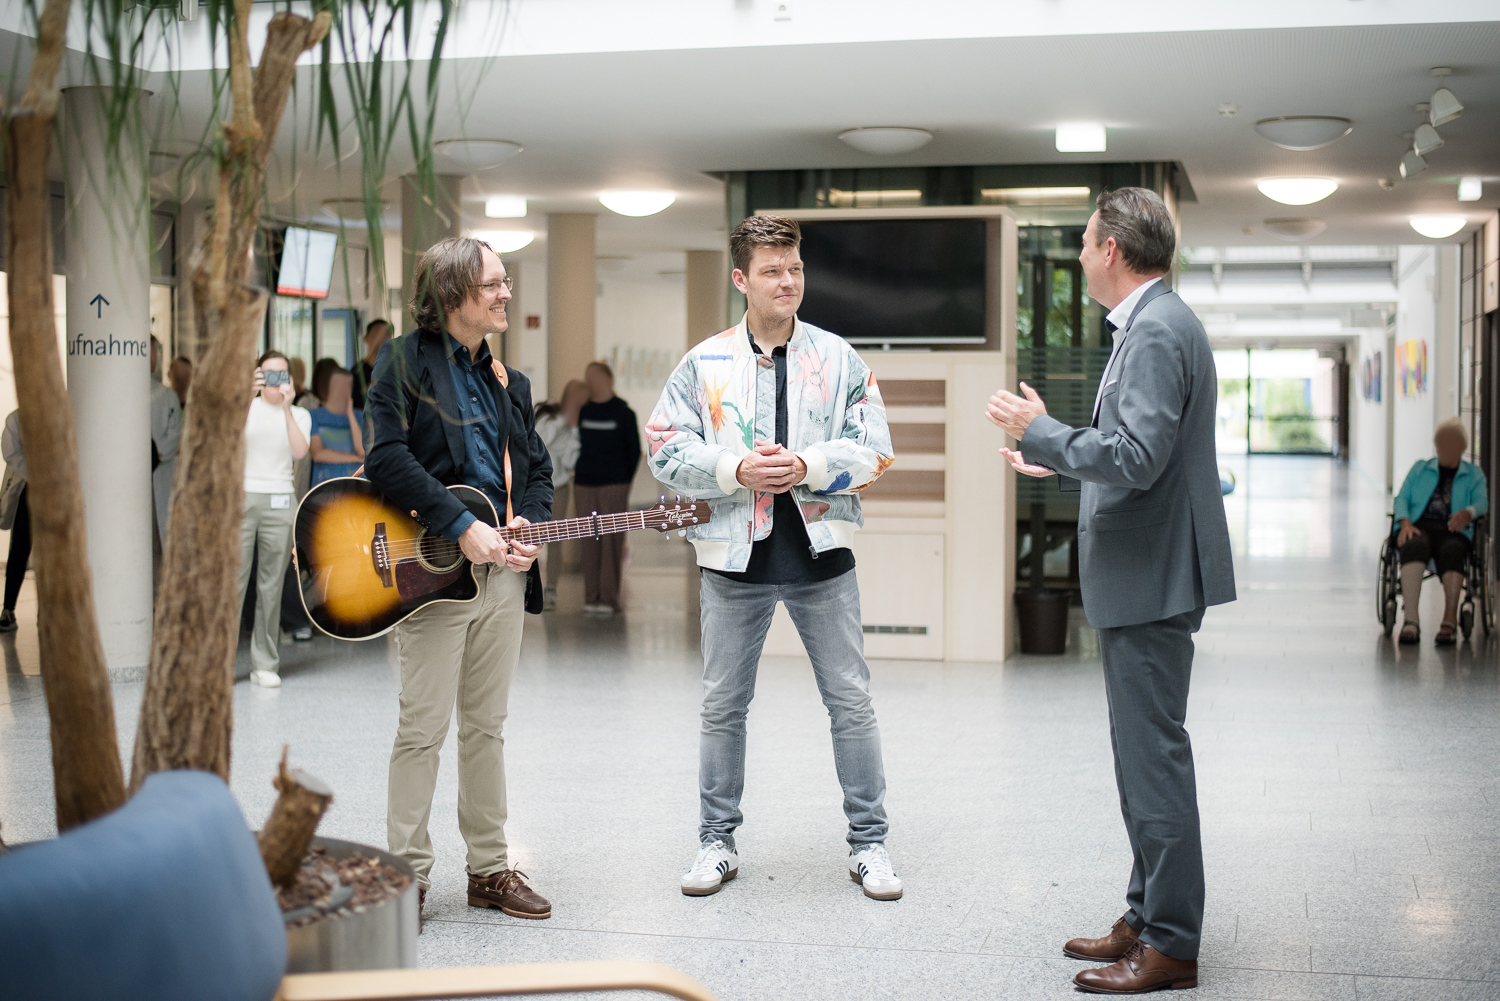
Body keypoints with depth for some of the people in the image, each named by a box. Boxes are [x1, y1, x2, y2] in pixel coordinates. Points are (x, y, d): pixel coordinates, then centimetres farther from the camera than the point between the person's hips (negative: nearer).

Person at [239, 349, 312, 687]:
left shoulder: (300, 415, 13)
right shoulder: (247, 406, 9)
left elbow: (300, 451, -6)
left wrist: (287, 407, -10)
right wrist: (249, 396, -20)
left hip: (280, 502, 1)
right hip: (242, 497, -1)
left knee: (272, 584, 1)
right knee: (233, 580, -7)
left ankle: (265, 664, 7)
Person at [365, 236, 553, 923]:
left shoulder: (507, 381, 17)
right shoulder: (406, 361, -4)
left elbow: (538, 468, 20)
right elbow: (386, 457, -16)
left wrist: (529, 524, -1)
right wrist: (462, 528, -20)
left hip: (503, 571, 6)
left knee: (486, 726, 12)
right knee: (424, 727, -4)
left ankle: (489, 867, 20)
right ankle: (408, 873, 6)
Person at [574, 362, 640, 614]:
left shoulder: (623, 412, 0)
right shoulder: (581, 411, 10)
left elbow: (634, 451, 3)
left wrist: (624, 480, 0)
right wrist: (578, 474, 10)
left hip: (614, 486, -4)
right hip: (585, 486, 4)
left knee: (611, 541, -6)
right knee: (590, 542, 3)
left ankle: (609, 598, -4)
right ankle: (592, 597, 6)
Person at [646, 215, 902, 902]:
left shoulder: (838, 358, 4)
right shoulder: (705, 363, 4)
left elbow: (874, 451, -1)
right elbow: (666, 451, 0)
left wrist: (803, 466, -15)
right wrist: (737, 471, -14)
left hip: (821, 550, 0)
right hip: (734, 558, 0)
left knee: (851, 702, 3)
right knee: (723, 704, 8)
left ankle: (868, 843, 16)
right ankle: (717, 842, 22)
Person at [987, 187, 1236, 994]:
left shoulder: (1156, 331, -18)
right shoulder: (1154, 323, 15)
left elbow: (1137, 457, -26)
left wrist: (1040, 431, -16)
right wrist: (1057, 459, 24)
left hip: (1151, 578, -11)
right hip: (1141, 578, 11)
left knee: (1154, 755, -5)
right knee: (1143, 752, 16)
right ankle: (1148, 918, 26)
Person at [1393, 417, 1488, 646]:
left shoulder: (1474, 474, 24)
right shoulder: (1420, 468, 27)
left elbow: (1482, 502, 5)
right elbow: (1402, 497, 14)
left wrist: (1468, 513, -21)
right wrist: (1405, 522, -9)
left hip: (1453, 531, 0)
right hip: (1420, 525, 0)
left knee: (1452, 551, -38)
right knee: (1415, 546, -37)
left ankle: (1450, 621, -41)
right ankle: (1410, 619, -48)